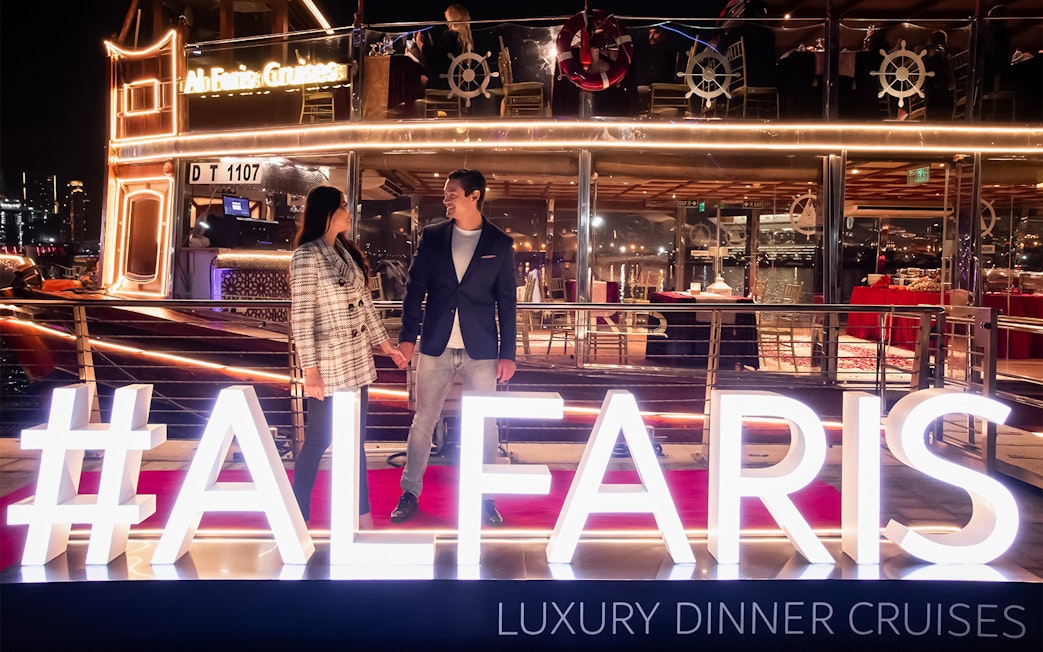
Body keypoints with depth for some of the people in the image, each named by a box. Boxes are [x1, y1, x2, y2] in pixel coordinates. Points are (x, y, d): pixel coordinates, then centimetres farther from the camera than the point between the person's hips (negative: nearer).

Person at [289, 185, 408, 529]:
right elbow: (301, 316, -15)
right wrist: (310, 370, -18)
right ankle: (299, 518, 19)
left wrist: (385, 344, 16)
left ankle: (362, 514, 21)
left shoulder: (346, 251, 10)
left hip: (357, 362, 7)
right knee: (317, 442, 4)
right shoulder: (307, 256, -11)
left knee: (356, 440, 12)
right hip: (327, 367, -7)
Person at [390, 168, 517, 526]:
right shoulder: (431, 236, 3)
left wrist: (507, 353, -3)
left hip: (481, 351, -1)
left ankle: (485, 497, 21)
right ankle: (410, 493, 21)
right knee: (422, 422, 8)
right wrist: (407, 336, -6)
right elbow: (415, 288, 3)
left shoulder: (500, 243, 0)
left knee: (486, 426, 6)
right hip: (436, 348, 1)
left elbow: (507, 302, 1)